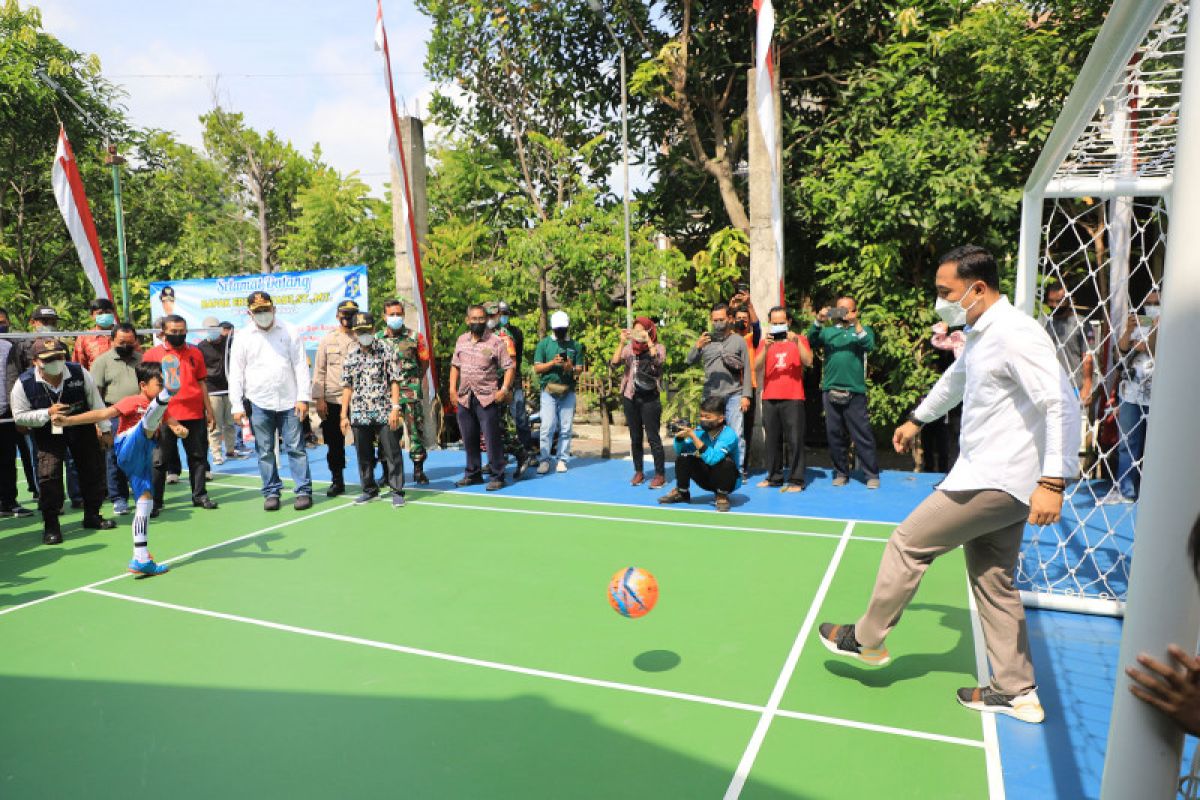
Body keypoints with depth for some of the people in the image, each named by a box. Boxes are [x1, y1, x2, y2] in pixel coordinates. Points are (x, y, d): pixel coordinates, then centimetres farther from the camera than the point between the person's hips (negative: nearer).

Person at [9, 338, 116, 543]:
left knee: (94, 469, 7)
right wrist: (47, 413, -27)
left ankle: (92, 515, 26)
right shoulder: (24, 383, -18)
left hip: (82, 428, 2)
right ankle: (50, 525, -1)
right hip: (48, 433, -2)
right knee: (49, 474, -14)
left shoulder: (79, 372, -15)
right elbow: (19, 416, -10)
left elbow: (95, 402, -4)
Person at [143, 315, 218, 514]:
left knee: (198, 456, 10)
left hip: (195, 415, 3)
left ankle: (200, 495, 21)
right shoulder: (152, 354, 1)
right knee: (159, 460, 3)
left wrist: (209, 409, 12)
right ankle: (155, 501, 11)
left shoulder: (195, 352, 9)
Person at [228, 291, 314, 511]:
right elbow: (235, 373, 4)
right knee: (265, 451, 7)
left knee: (295, 448, 1)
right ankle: (271, 492, 17)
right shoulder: (242, 337, 5)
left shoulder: (289, 333, 4)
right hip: (258, 404, 1)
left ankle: (304, 491, 6)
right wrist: (237, 405, -2)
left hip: (289, 402, -1)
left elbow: (301, 366, 2)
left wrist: (303, 397, -5)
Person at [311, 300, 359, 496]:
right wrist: (319, 399, -3)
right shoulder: (327, 340, 7)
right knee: (334, 444, 7)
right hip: (333, 400, 1)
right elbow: (319, 371, 5)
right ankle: (337, 481, 20)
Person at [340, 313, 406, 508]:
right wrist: (344, 415, 8)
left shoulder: (386, 351, -1)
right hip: (359, 414, 4)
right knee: (364, 455, 12)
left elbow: (394, 381, -3)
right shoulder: (350, 357, 10)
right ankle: (370, 490, 26)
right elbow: (347, 387, 13)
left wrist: (395, 408, -12)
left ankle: (397, 491, 6)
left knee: (392, 453, -3)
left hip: (384, 412, -4)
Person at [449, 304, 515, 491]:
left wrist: (504, 390, -14)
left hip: (487, 398, -5)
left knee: (492, 439, -4)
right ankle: (473, 474, 27)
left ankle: (497, 476, 6)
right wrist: (452, 387, 8)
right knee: (469, 439, 13)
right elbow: (455, 365, 19)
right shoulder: (461, 340, 11)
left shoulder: (495, 342, -6)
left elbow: (510, 367, -6)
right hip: (464, 398, 6)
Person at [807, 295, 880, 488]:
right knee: (835, 434, 7)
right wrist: (818, 321, -18)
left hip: (855, 391, -2)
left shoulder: (863, 329, 11)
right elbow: (812, 340, -2)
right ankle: (841, 473, 18)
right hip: (830, 390, 3)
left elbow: (869, 345, -9)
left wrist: (856, 322, -20)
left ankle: (872, 474, 4)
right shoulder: (828, 331, 16)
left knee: (862, 434, -3)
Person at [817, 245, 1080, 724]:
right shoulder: (980, 335, 13)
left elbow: (1062, 403, -25)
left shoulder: (1015, 334, -18)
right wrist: (917, 420, 44)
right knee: (992, 581, 15)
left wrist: (1052, 482, -30)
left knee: (908, 542, -1)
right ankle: (1017, 692, 26)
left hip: (996, 482, -10)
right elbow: (955, 380, 32)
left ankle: (867, 638, 15)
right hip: (988, 478, 10)